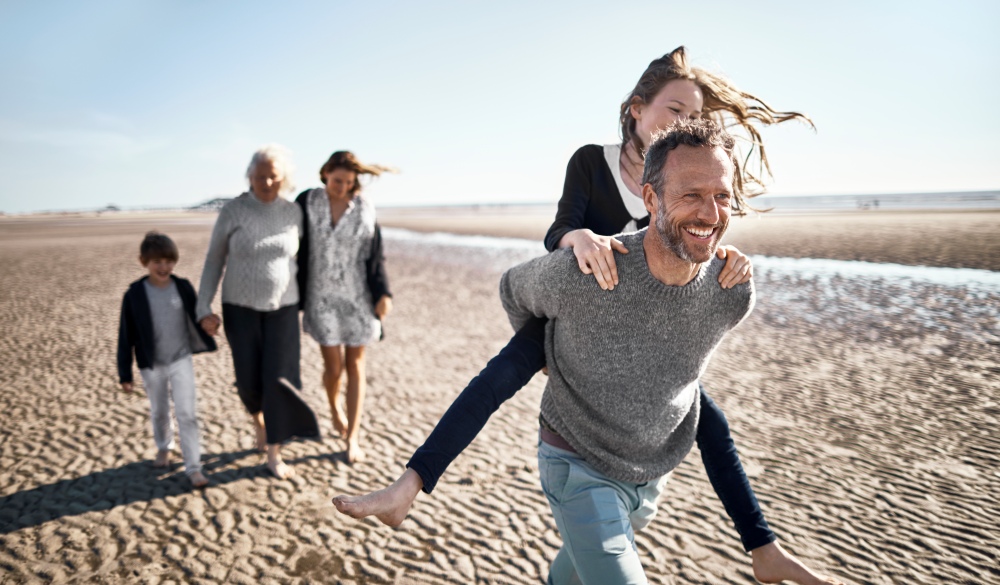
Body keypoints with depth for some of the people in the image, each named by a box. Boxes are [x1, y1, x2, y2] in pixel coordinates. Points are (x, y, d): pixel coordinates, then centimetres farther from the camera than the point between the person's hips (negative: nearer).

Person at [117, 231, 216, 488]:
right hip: (151, 366, 1)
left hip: (181, 361, 0)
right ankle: (163, 447, 47)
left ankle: (194, 468, 0)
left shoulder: (184, 288, -7)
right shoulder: (134, 295, -10)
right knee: (159, 412, 20)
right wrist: (125, 373, -3)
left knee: (187, 414, -5)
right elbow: (126, 336, -5)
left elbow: (196, 318, 7)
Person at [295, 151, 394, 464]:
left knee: (355, 365, 4)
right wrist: (294, 296, 0)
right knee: (333, 365, 0)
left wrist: (383, 293, -10)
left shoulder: (364, 209, -2)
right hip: (323, 297, 0)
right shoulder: (306, 203, -4)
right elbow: (297, 250, 1)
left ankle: (352, 438, 14)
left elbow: (375, 255, 0)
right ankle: (334, 407, 35)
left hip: (358, 297, 1)